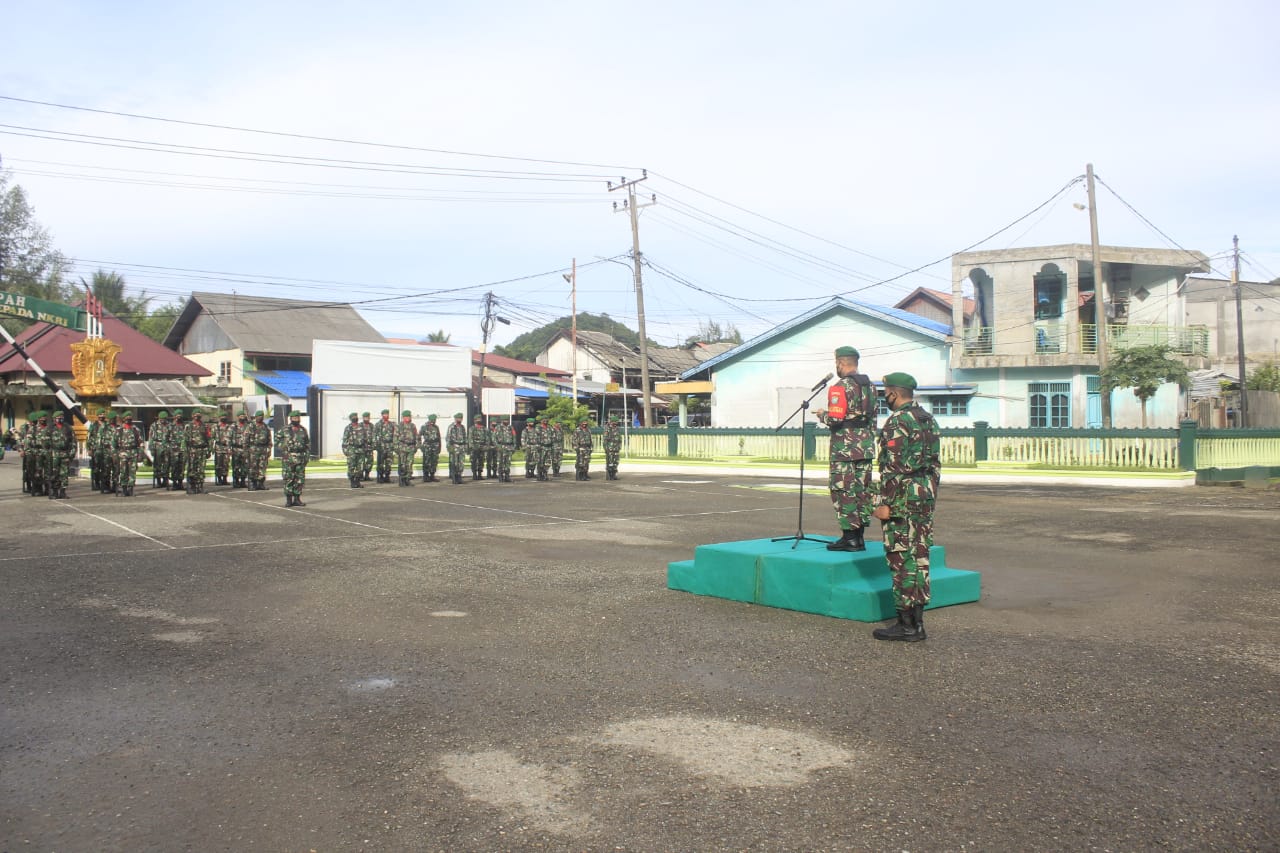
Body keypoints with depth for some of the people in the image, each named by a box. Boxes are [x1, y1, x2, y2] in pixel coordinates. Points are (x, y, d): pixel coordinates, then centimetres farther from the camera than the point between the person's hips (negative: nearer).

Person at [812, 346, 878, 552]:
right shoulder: (869, 386, 13)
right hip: (866, 447, 8)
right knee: (862, 491, 10)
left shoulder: (840, 387, -13)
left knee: (843, 491, -3)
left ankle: (849, 537, -3)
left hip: (845, 448, -8)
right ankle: (859, 538, 14)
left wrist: (822, 415, 0)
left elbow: (836, 418, -20)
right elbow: (873, 417, 17)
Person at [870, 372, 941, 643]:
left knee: (902, 560, -4)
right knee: (919, 558, 11)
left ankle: (906, 625, -1)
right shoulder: (928, 419, 14)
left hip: (903, 501, -9)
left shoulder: (897, 421, -14)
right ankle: (917, 621, 16)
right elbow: (935, 462, 17)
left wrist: (886, 505, -17)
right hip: (925, 499, 9)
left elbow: (894, 467, -19)